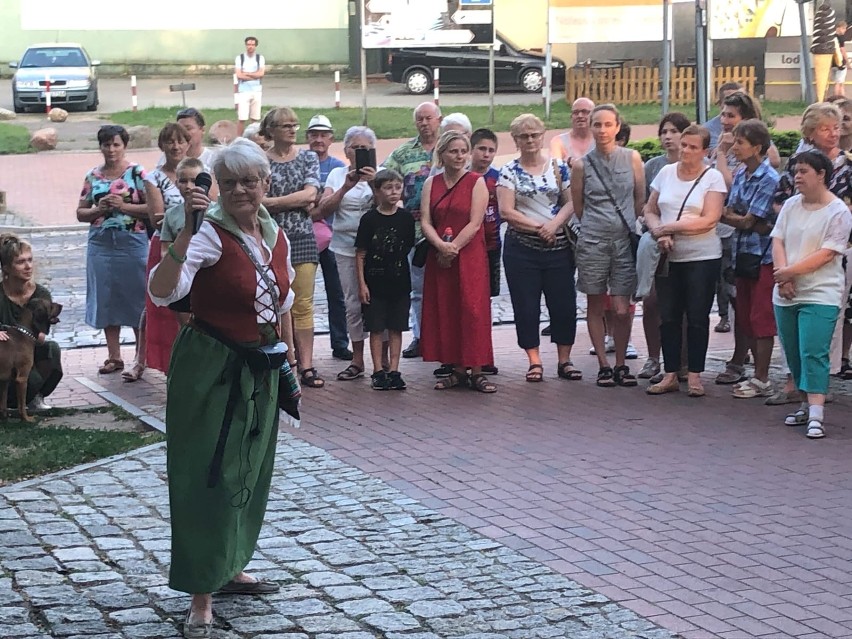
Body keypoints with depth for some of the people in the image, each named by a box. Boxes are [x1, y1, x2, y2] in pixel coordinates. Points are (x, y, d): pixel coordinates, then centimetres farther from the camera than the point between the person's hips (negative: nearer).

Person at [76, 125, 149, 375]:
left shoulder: (137, 173, -3)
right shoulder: (92, 177, 9)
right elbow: (80, 213, 11)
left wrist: (124, 206, -18)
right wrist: (98, 209, -8)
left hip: (133, 244, -4)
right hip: (101, 244, 4)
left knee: (137, 299, 1)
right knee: (107, 300, 7)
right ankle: (114, 357, 15)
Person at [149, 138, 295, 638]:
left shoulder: (278, 238, 5)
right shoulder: (210, 234, -17)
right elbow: (162, 291, -31)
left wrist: (288, 362, 20)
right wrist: (186, 232, -39)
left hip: (260, 371, 7)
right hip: (210, 370, -7)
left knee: (249, 472, 18)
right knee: (208, 476, -6)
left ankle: (229, 568, 36)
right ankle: (202, 597, -3)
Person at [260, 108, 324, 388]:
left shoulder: (308, 158, 9)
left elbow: (310, 194, -4)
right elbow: (259, 201, -5)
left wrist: (274, 202, -9)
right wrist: (298, 202, -10)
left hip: (301, 238, 1)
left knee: (303, 304, -1)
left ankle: (306, 365, 0)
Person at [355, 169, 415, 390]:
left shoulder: (406, 219, 2)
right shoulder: (369, 219, -5)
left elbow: (409, 249, 10)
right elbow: (361, 254, -3)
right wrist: (362, 283, -7)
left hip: (399, 282, 2)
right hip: (375, 282, -2)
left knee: (396, 328, 5)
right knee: (376, 328, 3)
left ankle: (393, 371, 10)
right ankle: (378, 372, 9)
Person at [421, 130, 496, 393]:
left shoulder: (477, 182, 0)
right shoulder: (431, 184, 9)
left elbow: (475, 224, -8)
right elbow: (425, 222, 1)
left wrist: (453, 248, -14)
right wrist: (442, 246, -16)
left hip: (470, 256, -3)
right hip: (439, 259, 4)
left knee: (472, 310, -7)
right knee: (444, 311, 3)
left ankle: (477, 372, -5)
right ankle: (457, 369, 10)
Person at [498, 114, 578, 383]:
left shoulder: (559, 167, 6)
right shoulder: (509, 171, 0)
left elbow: (571, 202, 1)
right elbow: (506, 211, -8)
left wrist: (554, 224, -16)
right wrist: (539, 227, -13)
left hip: (558, 247, 1)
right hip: (521, 249, -1)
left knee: (564, 303, 3)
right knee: (526, 306, 2)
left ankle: (564, 360, 14)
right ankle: (534, 361, 11)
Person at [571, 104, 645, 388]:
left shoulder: (632, 159, 3)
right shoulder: (582, 165, 2)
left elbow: (640, 199, 11)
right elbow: (578, 207, 11)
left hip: (625, 240, 0)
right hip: (592, 241, 0)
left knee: (622, 309, -4)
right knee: (596, 305, 5)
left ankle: (621, 365, 10)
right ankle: (603, 365, 13)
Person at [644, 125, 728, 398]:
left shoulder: (713, 178, -5)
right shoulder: (665, 173, 8)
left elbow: (709, 220, -14)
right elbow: (650, 211, 10)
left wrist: (668, 227, -13)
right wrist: (659, 233, -11)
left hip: (702, 257, -4)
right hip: (668, 257, 4)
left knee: (697, 318, 2)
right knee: (668, 317, 6)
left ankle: (695, 376, 10)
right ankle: (671, 375, 13)